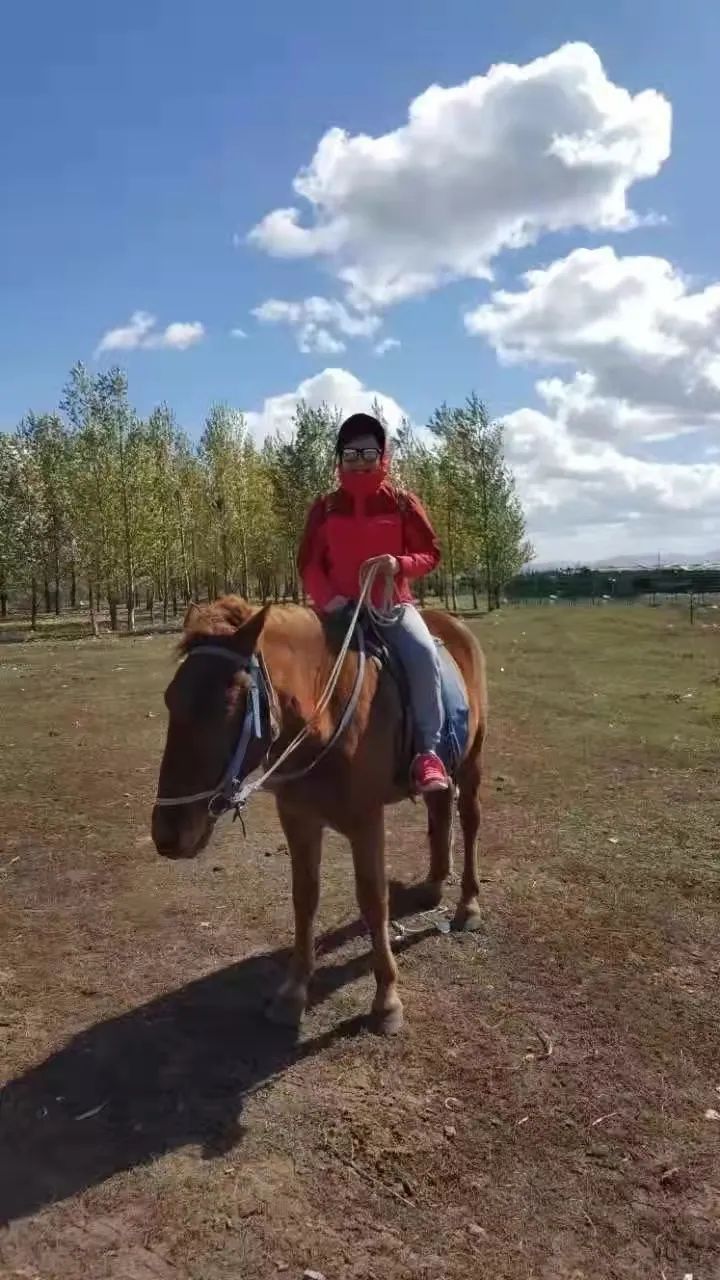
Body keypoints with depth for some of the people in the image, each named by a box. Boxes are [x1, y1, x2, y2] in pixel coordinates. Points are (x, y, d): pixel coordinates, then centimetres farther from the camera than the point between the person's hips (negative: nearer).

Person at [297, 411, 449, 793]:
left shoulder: (402, 503, 3)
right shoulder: (325, 508, 6)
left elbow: (431, 553, 5)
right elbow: (308, 563, 5)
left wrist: (401, 564, -17)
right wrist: (326, 597, -14)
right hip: (339, 607, 2)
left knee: (423, 652, -30)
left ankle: (428, 751, -21)